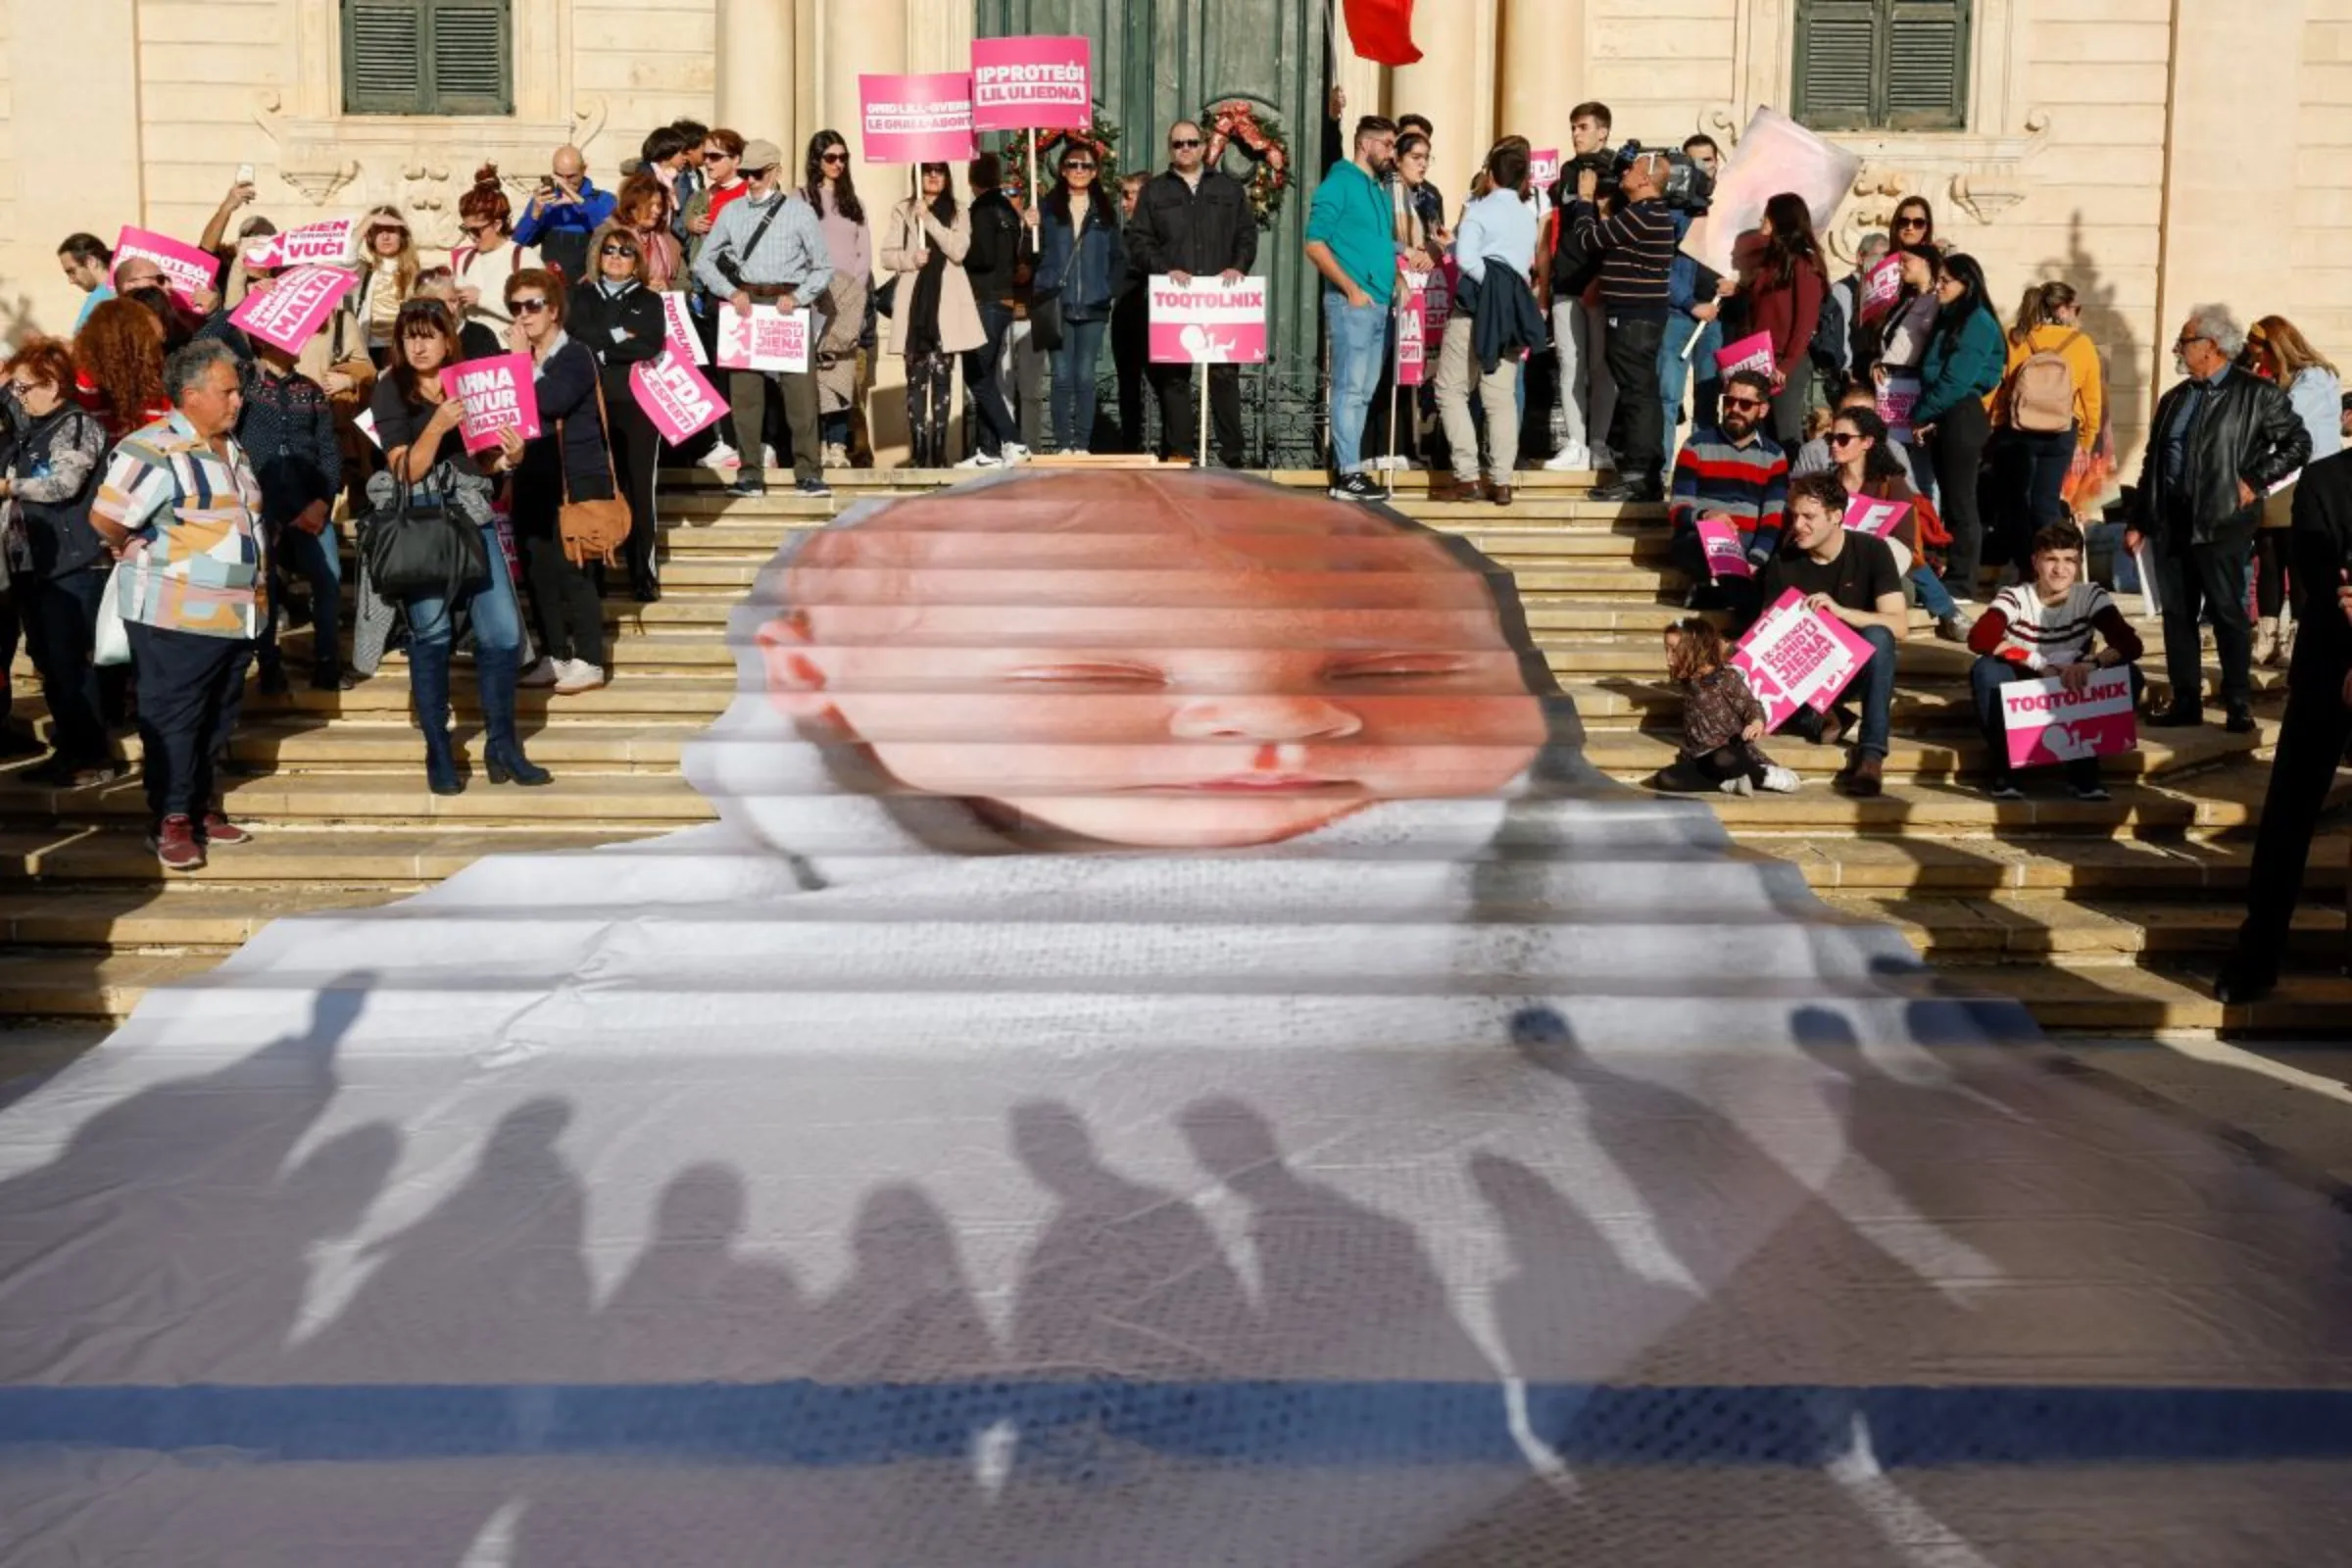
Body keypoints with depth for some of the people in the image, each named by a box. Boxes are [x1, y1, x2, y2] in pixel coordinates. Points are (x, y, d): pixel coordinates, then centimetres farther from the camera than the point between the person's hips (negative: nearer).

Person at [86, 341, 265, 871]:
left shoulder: (231, 448, 13)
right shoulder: (154, 449, -15)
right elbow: (106, 519, -20)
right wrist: (144, 556, -3)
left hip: (236, 614, 8)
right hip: (176, 617, -8)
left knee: (217, 722, 15)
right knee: (172, 721, 1)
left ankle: (199, 808, 26)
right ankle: (171, 821, 8)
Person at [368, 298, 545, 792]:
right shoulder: (391, 390, 2)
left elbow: (483, 463, 12)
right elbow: (407, 470, -8)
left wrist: (508, 458, -10)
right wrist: (437, 426, -22)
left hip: (473, 516, 3)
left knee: (504, 632, -5)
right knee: (431, 634, -4)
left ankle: (502, 745, 8)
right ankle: (438, 754, 6)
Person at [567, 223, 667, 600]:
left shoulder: (649, 301, 12)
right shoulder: (581, 298, 16)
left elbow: (652, 347, -5)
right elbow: (574, 341, -2)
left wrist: (601, 350, -6)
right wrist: (621, 338, -6)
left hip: (638, 404, -1)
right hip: (592, 404, 1)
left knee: (639, 489, -3)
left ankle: (644, 575, 2)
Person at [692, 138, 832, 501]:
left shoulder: (799, 210, 4)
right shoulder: (732, 211, 11)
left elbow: (823, 267, 5)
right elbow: (704, 262, 12)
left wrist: (797, 297, -9)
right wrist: (731, 293, -3)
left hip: (789, 304, -2)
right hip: (745, 304, 2)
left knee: (800, 388, -7)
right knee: (744, 390, 0)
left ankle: (807, 472, -2)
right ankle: (750, 474, 5)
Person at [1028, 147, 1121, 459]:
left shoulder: (1106, 210, 10)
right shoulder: (1047, 207, 6)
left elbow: (1118, 257, 11)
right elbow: (1036, 254, 4)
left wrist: (1109, 291, 0)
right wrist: (1040, 289, -11)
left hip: (1093, 307, 1)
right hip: (1058, 304, -1)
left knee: (1085, 377, 1)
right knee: (1062, 377, -1)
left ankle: (1083, 444, 4)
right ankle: (1062, 444, 2)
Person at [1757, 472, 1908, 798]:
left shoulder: (1872, 551, -11)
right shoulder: (1783, 563, -6)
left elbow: (1898, 625, -20)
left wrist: (1839, 610, -33)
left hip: (1857, 665, -1)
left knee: (1878, 635, -35)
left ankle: (1872, 753, -34)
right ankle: (1819, 718, -6)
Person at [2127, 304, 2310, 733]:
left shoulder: (2256, 394, -2)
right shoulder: (2174, 399, 15)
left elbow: (2298, 442, -2)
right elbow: (2152, 462, 16)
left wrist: (2255, 480, -10)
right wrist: (2138, 522, 13)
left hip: (2221, 521, -6)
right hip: (2171, 521, 6)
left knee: (2227, 613, -1)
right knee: (2177, 615, 7)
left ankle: (2239, 704, 7)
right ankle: (2185, 701, 14)